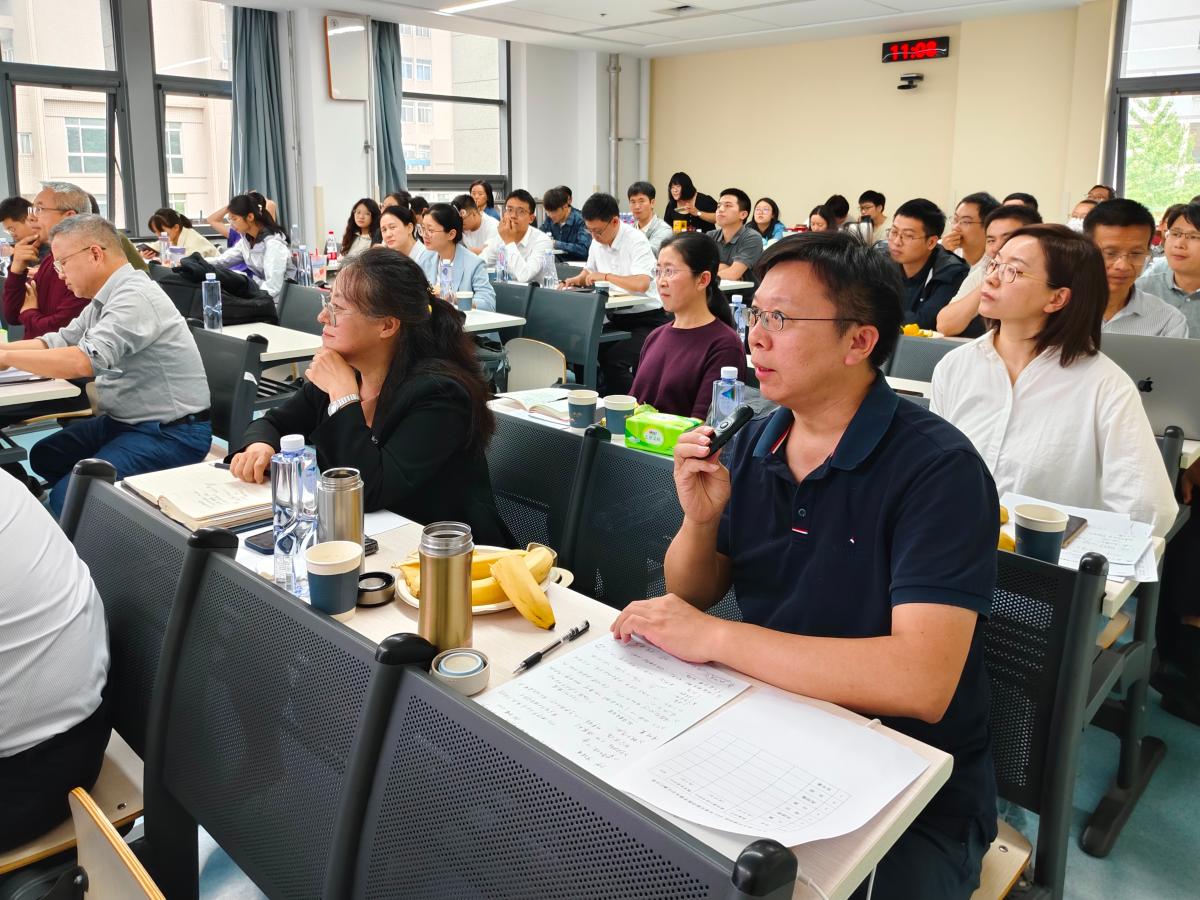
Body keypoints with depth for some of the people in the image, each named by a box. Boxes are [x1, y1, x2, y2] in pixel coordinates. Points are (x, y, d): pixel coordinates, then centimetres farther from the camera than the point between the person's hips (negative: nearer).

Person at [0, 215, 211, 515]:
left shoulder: (135, 297, -21)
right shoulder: (106, 297, 11)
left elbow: (85, 361, -30)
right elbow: (61, 341, 18)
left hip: (171, 433, -10)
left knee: (68, 497, -20)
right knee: (44, 457, 19)